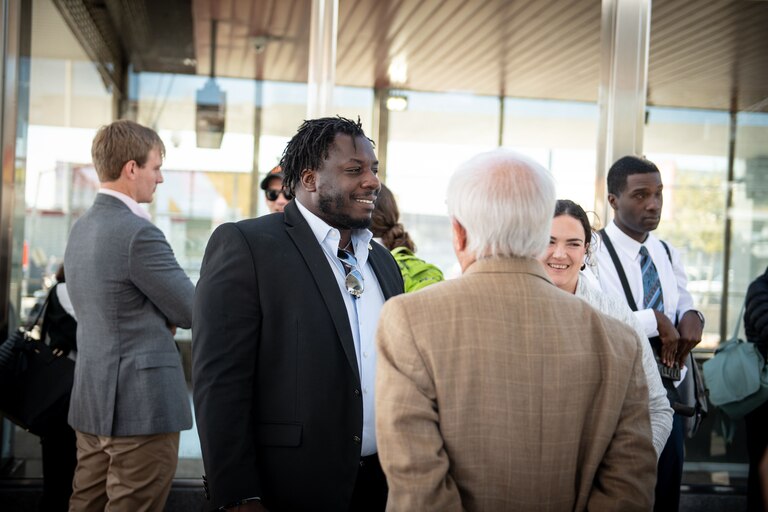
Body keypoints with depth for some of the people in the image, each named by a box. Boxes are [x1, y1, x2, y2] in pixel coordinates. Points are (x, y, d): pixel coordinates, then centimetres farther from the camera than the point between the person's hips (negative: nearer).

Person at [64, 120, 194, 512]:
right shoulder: (138, 232, -18)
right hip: (141, 405, -9)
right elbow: (193, 312, -12)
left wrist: (166, 317, 5)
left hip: (92, 400, 9)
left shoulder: (82, 227, 11)